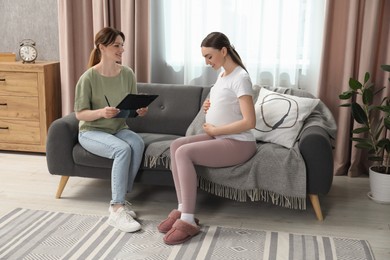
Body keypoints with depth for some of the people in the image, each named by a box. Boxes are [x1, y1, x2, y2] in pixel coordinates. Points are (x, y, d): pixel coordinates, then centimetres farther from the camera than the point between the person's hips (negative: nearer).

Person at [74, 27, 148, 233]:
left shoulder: (127, 74, -1)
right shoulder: (88, 77, -14)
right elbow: (80, 114, -12)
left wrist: (139, 110, -17)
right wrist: (101, 112, -31)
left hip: (119, 129, 4)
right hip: (91, 131, -4)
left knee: (138, 144, -29)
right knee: (123, 149, -33)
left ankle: (119, 201, -19)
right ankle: (117, 209, -27)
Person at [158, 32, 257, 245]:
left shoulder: (240, 78, -16)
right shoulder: (222, 75, 13)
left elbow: (249, 122, -24)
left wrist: (215, 130, -16)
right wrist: (209, 107, 6)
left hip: (238, 143, -9)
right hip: (220, 137, 9)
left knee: (184, 152, -25)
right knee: (176, 145, -8)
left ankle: (189, 221, -21)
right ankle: (182, 209, -10)